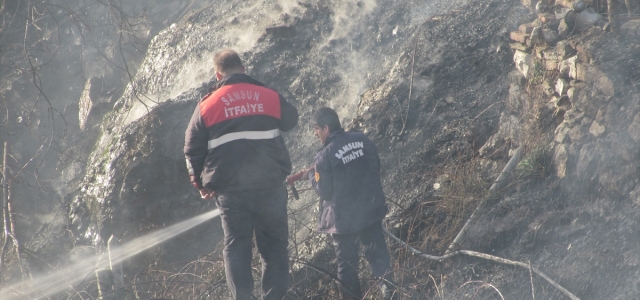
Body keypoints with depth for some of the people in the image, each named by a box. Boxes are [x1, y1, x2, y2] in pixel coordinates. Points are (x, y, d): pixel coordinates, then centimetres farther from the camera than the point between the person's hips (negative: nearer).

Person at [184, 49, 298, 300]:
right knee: (274, 244, 9)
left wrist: (201, 183, 16)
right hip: (269, 185, 0)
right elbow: (291, 121, 22)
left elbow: (192, 149, 5)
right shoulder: (270, 97, 3)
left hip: (230, 188, 0)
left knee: (236, 245, 8)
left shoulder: (207, 105, 1)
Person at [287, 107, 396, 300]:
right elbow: (375, 167, 11)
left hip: (343, 218, -4)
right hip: (371, 210, 5)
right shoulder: (362, 140, -1)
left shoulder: (325, 155, -18)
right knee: (378, 254, 11)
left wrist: (310, 174, 4)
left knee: (347, 263, 9)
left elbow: (324, 191, -12)